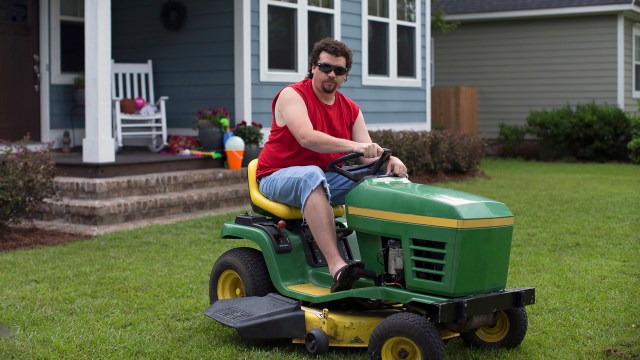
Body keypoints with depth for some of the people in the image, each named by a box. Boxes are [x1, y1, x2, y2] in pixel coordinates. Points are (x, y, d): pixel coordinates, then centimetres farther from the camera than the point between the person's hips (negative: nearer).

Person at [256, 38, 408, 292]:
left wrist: (388, 160, -22)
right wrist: (353, 146, -38)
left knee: (384, 176, -11)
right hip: (279, 177, -7)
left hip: (325, 179, 7)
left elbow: (368, 155, 1)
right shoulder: (293, 95, -9)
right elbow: (306, 138, -27)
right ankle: (337, 267, -50)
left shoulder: (350, 109, 11)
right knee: (312, 176, -41)